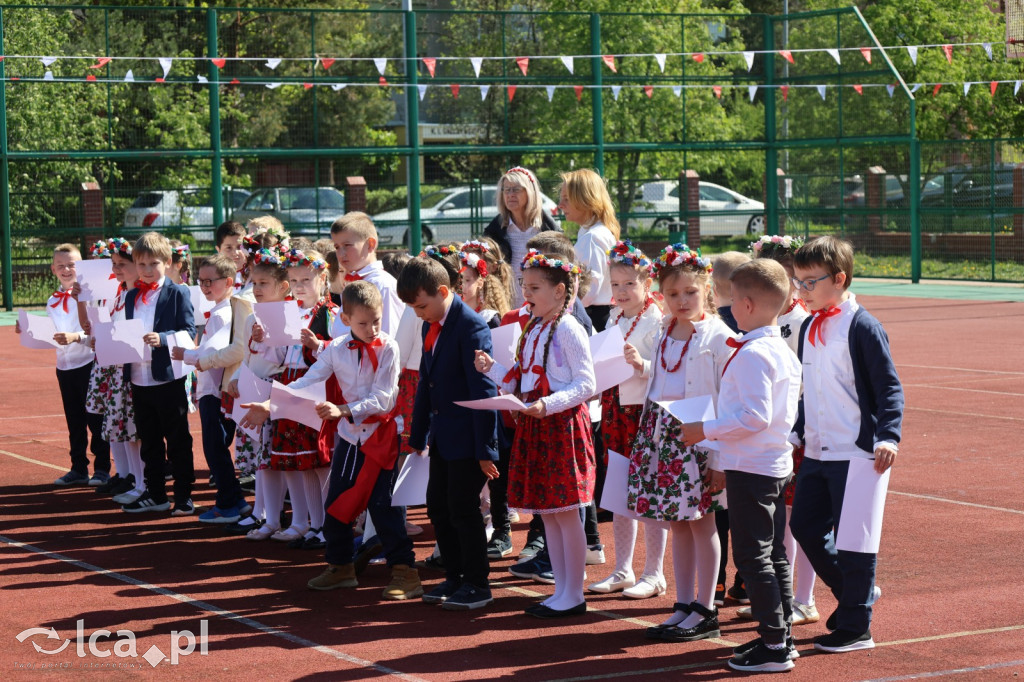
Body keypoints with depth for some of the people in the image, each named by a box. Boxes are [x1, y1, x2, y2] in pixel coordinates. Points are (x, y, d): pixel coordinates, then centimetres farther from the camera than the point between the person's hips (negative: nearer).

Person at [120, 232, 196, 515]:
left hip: (168, 379, -6)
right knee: (149, 443, 14)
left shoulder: (178, 293, -5)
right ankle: (155, 495, 22)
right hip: (139, 380, 6)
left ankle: (184, 497, 8)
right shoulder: (132, 297, 13)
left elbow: (189, 332, -12)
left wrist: (162, 339, -28)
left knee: (178, 443, 2)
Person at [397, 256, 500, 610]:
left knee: (463, 508, -3)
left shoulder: (470, 327, -18)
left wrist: (486, 448, -19)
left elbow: (483, 390, -19)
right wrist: (417, 435, 18)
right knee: (438, 505, 12)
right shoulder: (430, 326, 9)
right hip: (441, 435, 9)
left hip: (467, 438, -9)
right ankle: (454, 577, 24)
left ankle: (477, 584, 9)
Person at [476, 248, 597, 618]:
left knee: (565, 512, -3)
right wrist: (492, 369, 3)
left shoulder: (568, 329, -12)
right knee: (547, 513, 12)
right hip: (533, 425, 8)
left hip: (562, 425, -8)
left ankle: (573, 594, 5)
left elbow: (586, 384, -15)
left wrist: (549, 404, -26)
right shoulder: (532, 329, 13)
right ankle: (561, 590, 20)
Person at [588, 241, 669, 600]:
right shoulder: (614, 319, 11)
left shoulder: (657, 321, -10)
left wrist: (641, 364, -30)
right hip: (614, 408, 7)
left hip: (645, 410, -7)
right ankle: (622, 570, 21)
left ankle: (654, 574, 8)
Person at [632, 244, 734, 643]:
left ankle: (705, 612, 7)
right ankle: (683, 607, 17)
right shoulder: (664, 334, 12)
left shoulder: (718, 336, -8)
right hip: (663, 436, 6)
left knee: (701, 521, -1)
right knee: (677, 523, 10)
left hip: (700, 437, -6)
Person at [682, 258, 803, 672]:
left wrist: (706, 431, -16)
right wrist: (726, 464, 21)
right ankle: (780, 635, 22)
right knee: (773, 554, 15)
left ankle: (773, 646, -2)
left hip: (750, 469, -10)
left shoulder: (752, 354, -19)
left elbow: (755, 417, -26)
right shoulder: (783, 351, 12)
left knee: (753, 557, -4)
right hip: (775, 465, 10)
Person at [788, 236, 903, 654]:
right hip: (816, 450, 8)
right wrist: (797, 431, 17)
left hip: (855, 452, -8)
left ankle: (855, 627, 9)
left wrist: (888, 436, -23)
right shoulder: (809, 328, 11)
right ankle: (855, 592, 29)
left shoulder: (862, 327, -11)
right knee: (805, 526, 9)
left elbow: (890, 387, -13)